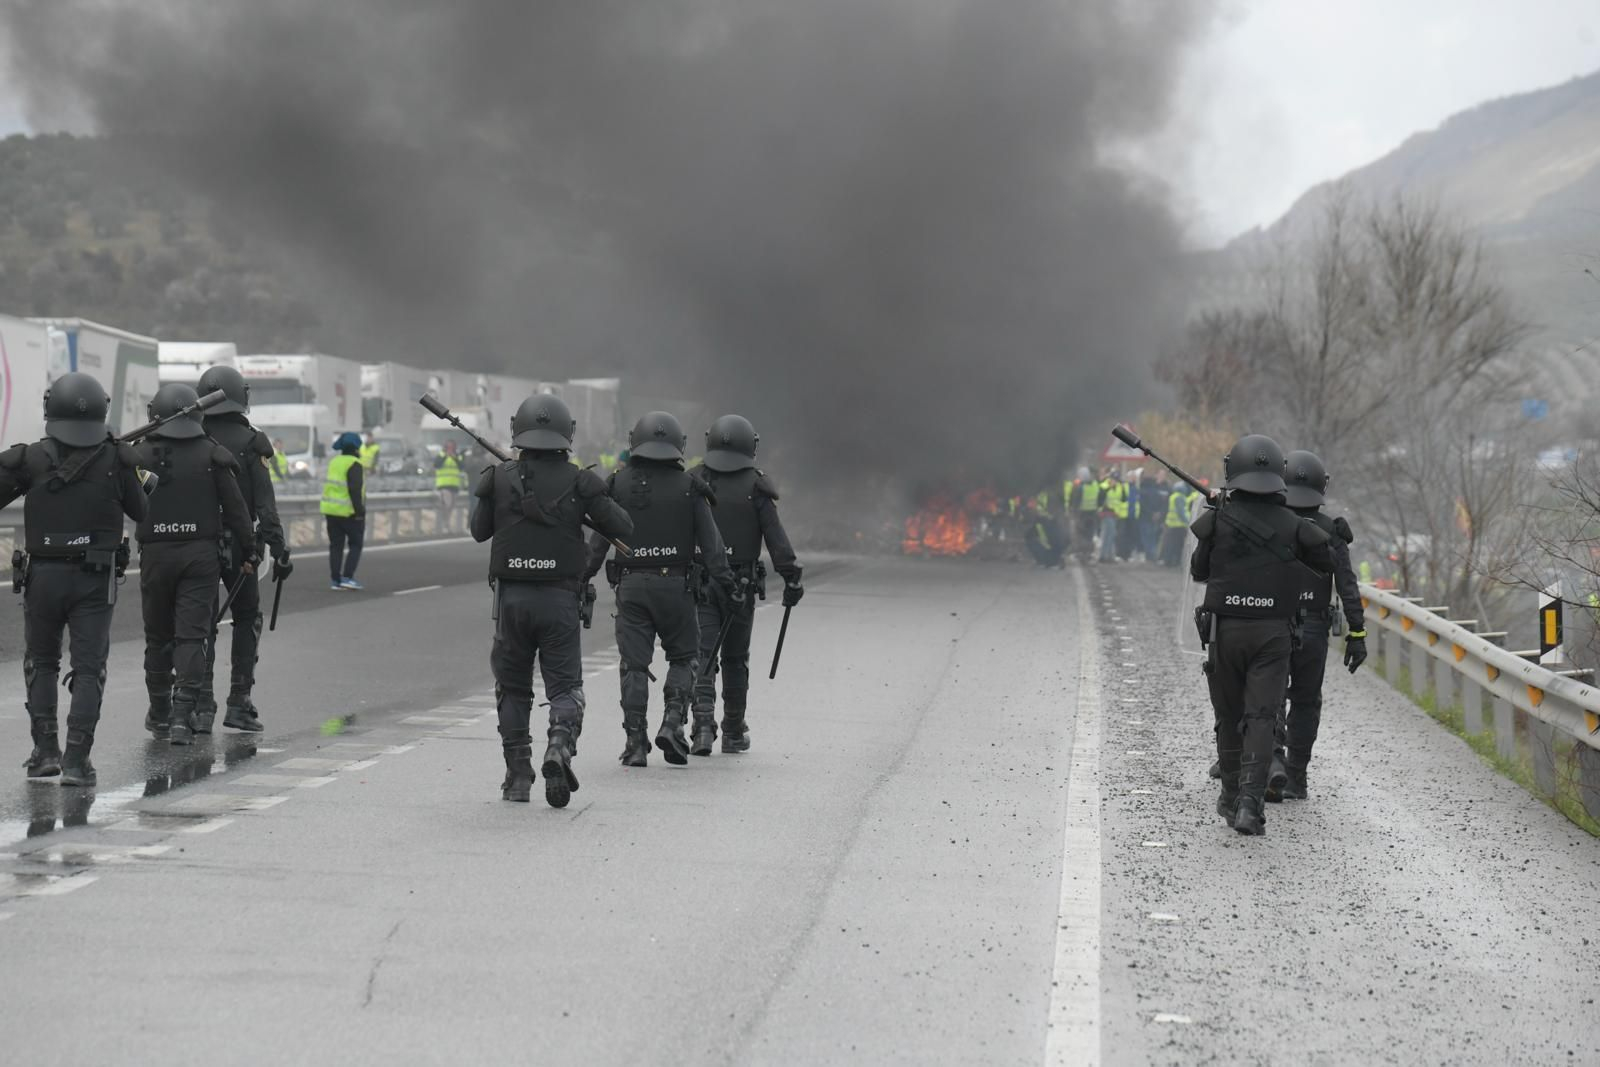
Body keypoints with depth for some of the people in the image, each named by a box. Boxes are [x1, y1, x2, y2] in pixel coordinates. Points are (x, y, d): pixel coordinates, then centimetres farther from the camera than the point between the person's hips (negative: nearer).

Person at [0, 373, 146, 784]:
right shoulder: (115, 461, -6)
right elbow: (142, 511, 3)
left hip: (42, 576, 0)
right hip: (95, 580, 0)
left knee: (41, 662, 19)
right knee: (88, 669, 4)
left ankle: (45, 750, 12)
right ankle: (76, 758, -6)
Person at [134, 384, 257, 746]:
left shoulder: (141, 455, -2)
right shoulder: (212, 455, -1)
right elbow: (235, 508, 0)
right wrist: (248, 551, 5)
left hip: (156, 554, 0)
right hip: (201, 554, 0)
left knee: (158, 637, 13)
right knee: (192, 636, -1)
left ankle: (160, 715, 22)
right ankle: (182, 716, -11)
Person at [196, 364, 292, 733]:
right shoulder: (251, 443, -6)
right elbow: (265, 505, -11)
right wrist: (279, 550, -11)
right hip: (238, 545, -2)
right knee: (247, 619, 12)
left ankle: (202, 706, -2)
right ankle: (239, 703, 8)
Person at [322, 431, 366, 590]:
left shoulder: (334, 462, 11)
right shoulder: (354, 464, -14)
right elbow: (355, 490, -21)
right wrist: (359, 511, -19)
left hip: (331, 510, 7)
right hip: (349, 512, -7)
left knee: (336, 546, 9)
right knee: (355, 545, 3)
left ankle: (336, 580, 7)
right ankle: (347, 577, -7)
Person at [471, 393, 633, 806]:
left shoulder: (500, 479, -1)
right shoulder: (578, 482, -4)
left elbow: (480, 531, 11)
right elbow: (623, 528, -1)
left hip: (511, 597, 1)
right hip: (560, 598, -1)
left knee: (512, 687, 15)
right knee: (565, 686, 5)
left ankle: (518, 775, 13)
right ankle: (560, 745, -23)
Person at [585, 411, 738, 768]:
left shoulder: (618, 485, 4)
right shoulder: (688, 487, 0)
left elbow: (599, 540, 5)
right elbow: (710, 543, -2)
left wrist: (582, 578, 12)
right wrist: (728, 583, 1)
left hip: (630, 585, 1)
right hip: (675, 583, -1)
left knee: (634, 664, 3)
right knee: (683, 657, 13)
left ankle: (635, 742, 1)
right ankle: (672, 722, -4)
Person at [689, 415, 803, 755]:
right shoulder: (754, 487, -3)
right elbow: (776, 537, -9)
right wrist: (791, 577, -8)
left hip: (698, 582, 0)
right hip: (740, 585, 0)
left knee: (701, 656, -1)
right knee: (735, 659, 12)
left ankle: (703, 724, -19)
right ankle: (734, 733, 20)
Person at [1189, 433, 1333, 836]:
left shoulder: (1216, 520, -6)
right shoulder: (1293, 526, -2)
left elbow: (1198, 571, 8)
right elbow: (1327, 563, 16)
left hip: (1225, 629, 0)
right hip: (1273, 633, 0)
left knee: (1229, 716, 14)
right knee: (1261, 719, -3)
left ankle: (1232, 797, 24)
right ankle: (1250, 803, -16)